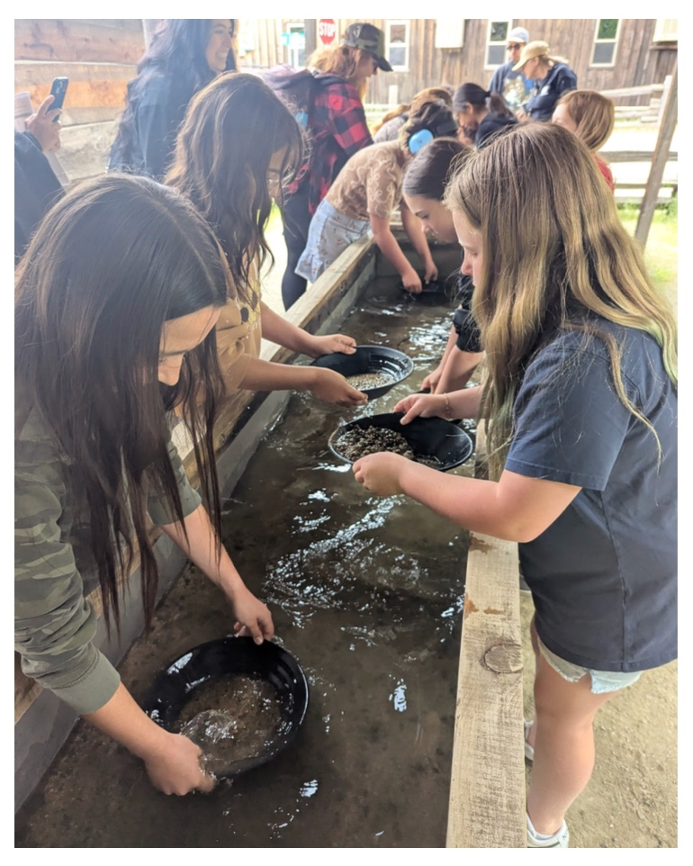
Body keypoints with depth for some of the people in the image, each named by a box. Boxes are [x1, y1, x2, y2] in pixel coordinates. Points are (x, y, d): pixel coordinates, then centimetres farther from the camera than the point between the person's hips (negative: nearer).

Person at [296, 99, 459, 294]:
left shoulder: (409, 163, -3)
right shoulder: (385, 166, -29)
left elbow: (410, 219, 1)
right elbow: (381, 232, -26)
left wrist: (428, 261, -2)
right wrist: (407, 272, -19)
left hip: (360, 226, 8)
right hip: (336, 227, -8)